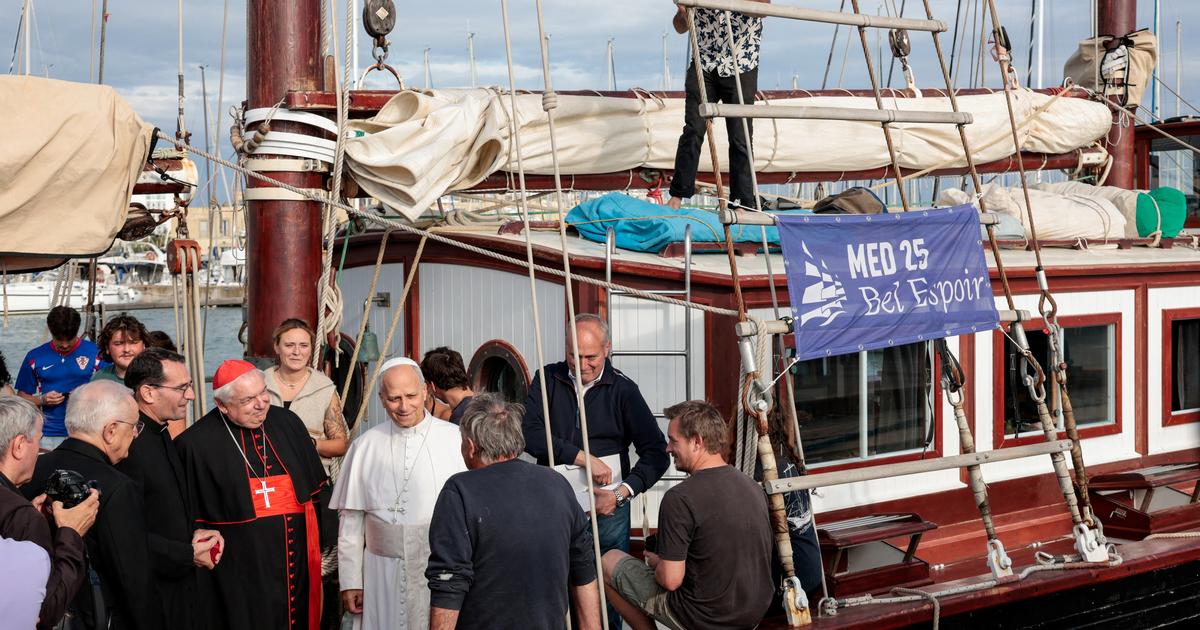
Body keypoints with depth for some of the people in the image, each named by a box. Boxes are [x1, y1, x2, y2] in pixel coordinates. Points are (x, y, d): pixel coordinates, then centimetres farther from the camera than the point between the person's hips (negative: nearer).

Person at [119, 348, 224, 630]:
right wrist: (189, 554, -16)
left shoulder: (160, 435, 9)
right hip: (151, 594, -9)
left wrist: (194, 533, 3)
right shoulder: (130, 445, -23)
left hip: (177, 583, 9)